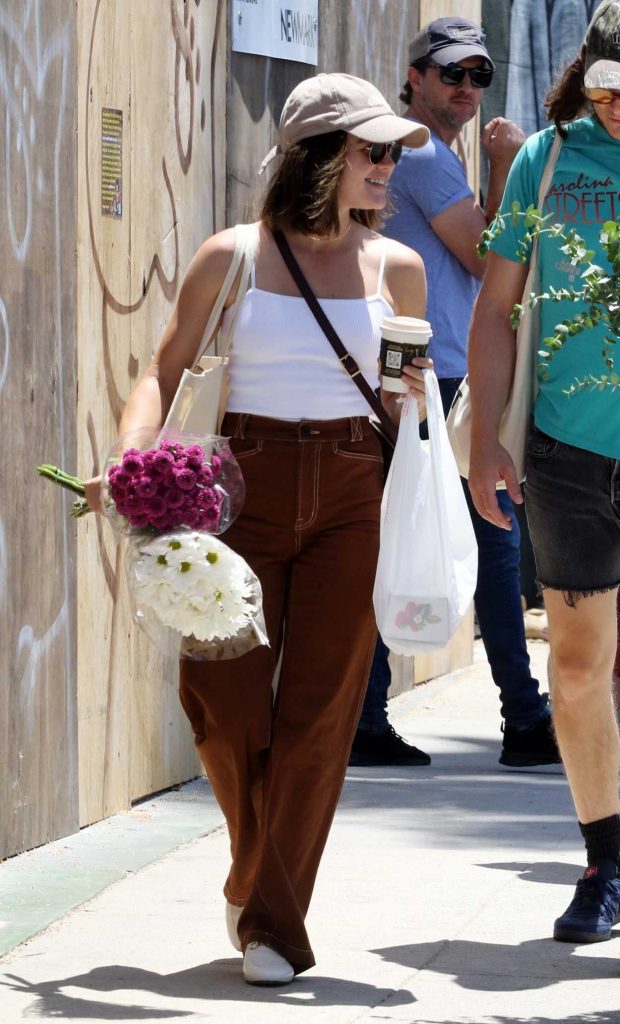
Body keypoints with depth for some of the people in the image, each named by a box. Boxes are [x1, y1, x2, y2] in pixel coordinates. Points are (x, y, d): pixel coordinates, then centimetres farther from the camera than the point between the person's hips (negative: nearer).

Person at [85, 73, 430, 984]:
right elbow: (165, 372, 5)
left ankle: (272, 922, 3)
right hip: (250, 489, -1)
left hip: (353, 498, 1)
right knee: (224, 702, -7)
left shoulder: (396, 268, 7)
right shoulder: (230, 259, 1)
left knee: (318, 711, -5)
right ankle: (261, 867, 22)